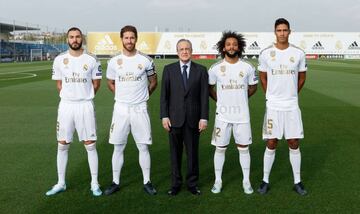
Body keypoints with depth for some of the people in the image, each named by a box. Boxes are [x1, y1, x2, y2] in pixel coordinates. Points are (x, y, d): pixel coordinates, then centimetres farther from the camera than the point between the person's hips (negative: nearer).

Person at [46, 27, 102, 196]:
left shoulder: (91, 60, -2)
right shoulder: (59, 60, 3)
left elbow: (96, 84, 6)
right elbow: (59, 84, 11)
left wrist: (84, 97, 9)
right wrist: (71, 98, 10)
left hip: (85, 106, -2)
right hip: (66, 106, 2)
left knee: (90, 145, 2)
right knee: (62, 145, 8)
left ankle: (94, 183, 13)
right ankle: (61, 183, 21)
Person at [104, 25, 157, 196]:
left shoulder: (146, 60, -2)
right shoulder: (114, 61, 2)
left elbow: (153, 82, 11)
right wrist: (122, 97, 11)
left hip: (139, 109, -1)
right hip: (120, 109, 1)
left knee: (143, 147, 4)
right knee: (118, 148, 7)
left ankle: (147, 182, 16)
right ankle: (115, 182, 20)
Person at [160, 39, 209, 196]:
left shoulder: (201, 70, 3)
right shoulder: (169, 69, 4)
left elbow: (204, 96, 0)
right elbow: (164, 95, 3)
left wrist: (204, 118, -5)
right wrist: (164, 116, -4)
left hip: (193, 119, 0)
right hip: (175, 118, 0)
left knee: (193, 152, 8)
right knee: (175, 153, 8)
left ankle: (192, 183, 23)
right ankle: (176, 183, 22)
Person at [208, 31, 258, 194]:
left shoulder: (248, 68, -1)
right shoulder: (215, 68, -3)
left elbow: (253, 87, 14)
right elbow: (209, 87, 12)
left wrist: (240, 99, 10)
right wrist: (219, 100, 6)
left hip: (242, 115, 1)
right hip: (222, 115, 0)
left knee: (243, 148, 8)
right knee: (220, 148, 6)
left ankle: (246, 181, 22)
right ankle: (218, 181, 21)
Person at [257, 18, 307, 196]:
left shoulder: (298, 53, 1)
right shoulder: (266, 54, -2)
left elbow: (302, 78, 13)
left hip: (292, 106, 1)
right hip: (273, 106, -1)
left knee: (294, 144, 6)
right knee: (271, 144, 3)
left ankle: (297, 182, 19)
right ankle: (265, 180, 16)